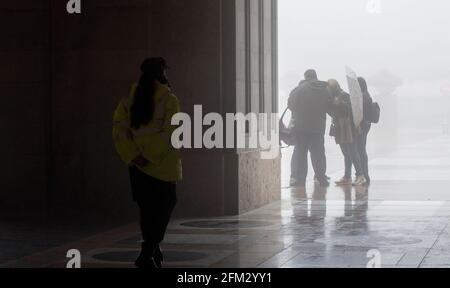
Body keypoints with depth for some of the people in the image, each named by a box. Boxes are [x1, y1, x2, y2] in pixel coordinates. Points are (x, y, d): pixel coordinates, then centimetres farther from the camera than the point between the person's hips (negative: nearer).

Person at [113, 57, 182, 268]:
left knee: (147, 208, 15)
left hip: (138, 165, 5)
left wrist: (133, 156, -6)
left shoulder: (130, 99, 5)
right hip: (163, 165, -5)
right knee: (164, 206, 5)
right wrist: (151, 156, -17)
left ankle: (153, 251, 26)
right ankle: (147, 255, -5)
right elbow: (169, 134, -19)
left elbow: (119, 129, -2)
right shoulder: (169, 99, -9)